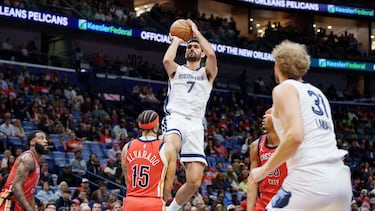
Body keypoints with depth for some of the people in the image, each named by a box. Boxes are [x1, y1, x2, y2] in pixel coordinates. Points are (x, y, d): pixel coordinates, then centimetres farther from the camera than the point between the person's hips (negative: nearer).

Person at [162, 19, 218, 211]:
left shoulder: (207, 73, 19)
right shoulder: (176, 70, 19)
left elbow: (212, 54, -4)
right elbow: (167, 60, -6)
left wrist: (197, 32, 8)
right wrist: (176, 40, 10)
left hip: (195, 125, 2)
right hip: (174, 118, -2)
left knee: (195, 182, -9)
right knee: (171, 148, -41)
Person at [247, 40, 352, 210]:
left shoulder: (284, 89, 2)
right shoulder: (317, 92, 24)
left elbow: (295, 136, -15)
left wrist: (264, 169, -4)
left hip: (310, 180, -7)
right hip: (340, 180, 8)